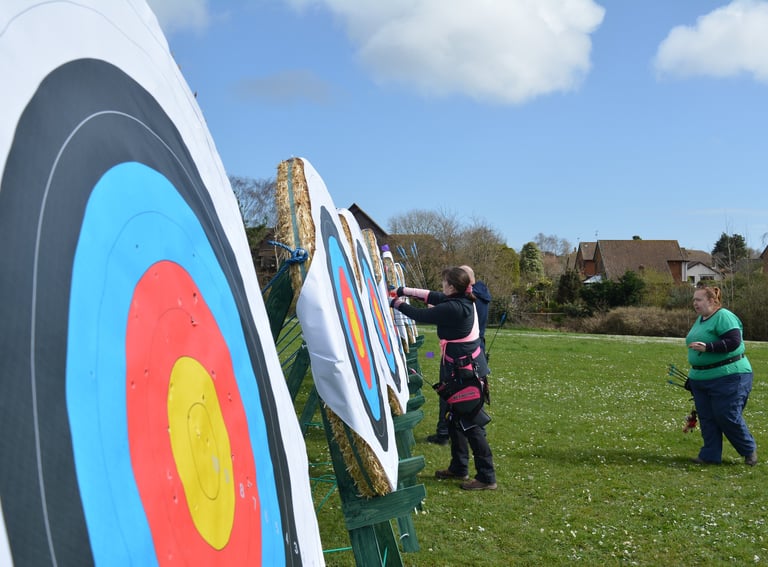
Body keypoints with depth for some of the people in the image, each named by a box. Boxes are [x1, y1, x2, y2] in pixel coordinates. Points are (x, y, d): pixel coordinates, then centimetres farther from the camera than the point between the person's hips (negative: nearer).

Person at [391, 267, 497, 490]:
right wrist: (404, 291, 18)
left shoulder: (453, 308, -22)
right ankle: (459, 467, 30)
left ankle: (486, 477, -1)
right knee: (456, 420, 19)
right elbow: (432, 296, 16)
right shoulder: (464, 301, 4)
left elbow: (420, 315, -12)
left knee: (471, 424, -5)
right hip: (467, 368, 10)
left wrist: (397, 304, 5)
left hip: (464, 371, -10)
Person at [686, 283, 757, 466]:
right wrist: (694, 376, 24)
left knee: (728, 417, -5)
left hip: (728, 378, -9)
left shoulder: (724, 317, -14)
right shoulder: (700, 319, 14)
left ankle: (749, 450, 16)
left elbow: (734, 341, -24)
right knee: (707, 418, 8)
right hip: (701, 379, 9)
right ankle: (710, 455, 15)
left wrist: (707, 347, -30)